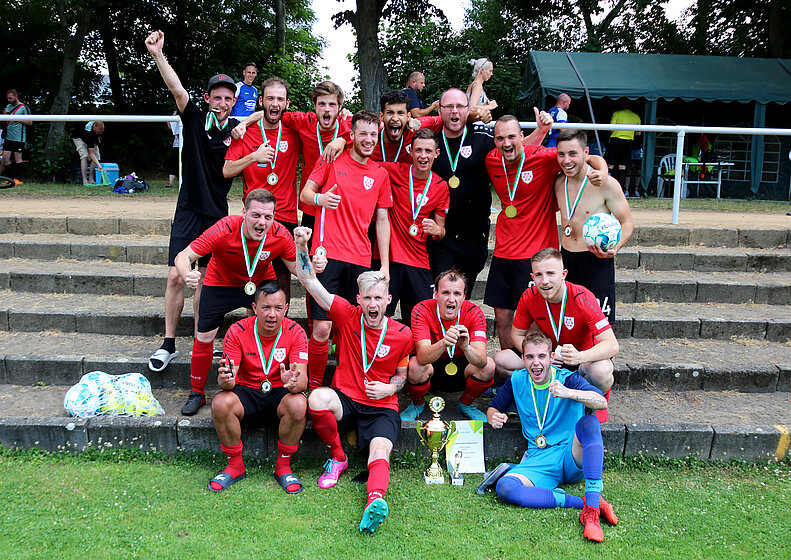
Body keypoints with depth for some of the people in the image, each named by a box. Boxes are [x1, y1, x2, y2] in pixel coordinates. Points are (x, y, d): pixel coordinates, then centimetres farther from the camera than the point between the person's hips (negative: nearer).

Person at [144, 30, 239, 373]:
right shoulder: (195, 120, -1)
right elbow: (177, 90, -16)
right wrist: (157, 55, -28)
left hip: (218, 215, 1)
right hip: (189, 212, -1)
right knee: (176, 277, -4)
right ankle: (168, 345, 6)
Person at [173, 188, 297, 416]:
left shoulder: (280, 235, -29)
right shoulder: (225, 229, -36)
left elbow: (296, 267, -14)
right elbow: (183, 256, -32)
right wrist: (187, 274, -55)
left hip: (261, 282, 1)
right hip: (221, 283, -1)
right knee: (204, 336, -1)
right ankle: (197, 393, 21)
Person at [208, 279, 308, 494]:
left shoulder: (295, 332, -11)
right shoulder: (237, 331, -10)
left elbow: (303, 378, -19)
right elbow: (226, 379, -13)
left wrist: (294, 382, -45)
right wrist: (225, 380, -40)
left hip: (280, 393, -1)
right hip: (246, 392, 1)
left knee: (298, 405, -34)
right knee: (220, 403, -30)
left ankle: (283, 466, -8)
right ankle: (235, 465, -6)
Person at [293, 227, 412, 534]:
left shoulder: (402, 335, -1)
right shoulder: (348, 316, -2)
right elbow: (310, 281, -7)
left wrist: (389, 388, -10)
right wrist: (302, 246, -21)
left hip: (381, 408, -1)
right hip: (344, 399, 1)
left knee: (380, 453, -29)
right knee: (317, 398, -33)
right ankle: (337, 457, -7)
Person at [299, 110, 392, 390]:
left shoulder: (381, 174, 14)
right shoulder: (333, 160, 6)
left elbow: (382, 221, 15)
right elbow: (304, 194, 6)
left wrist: (385, 264, 9)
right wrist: (319, 198, -19)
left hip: (360, 259, 3)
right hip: (327, 254, -3)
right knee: (322, 328, -9)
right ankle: (314, 387, 7)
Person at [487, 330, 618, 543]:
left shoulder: (568, 379, -5)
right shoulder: (517, 381, 5)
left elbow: (602, 402, -21)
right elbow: (494, 408, 17)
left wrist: (568, 393, -40)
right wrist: (495, 417, -8)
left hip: (574, 456, -2)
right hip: (539, 461, 2)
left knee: (589, 422, -33)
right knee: (504, 488, -28)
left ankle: (592, 509, -39)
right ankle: (583, 502, -28)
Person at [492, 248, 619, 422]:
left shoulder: (582, 298, -26)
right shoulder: (529, 297, -15)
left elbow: (612, 345, -31)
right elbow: (517, 335, -3)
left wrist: (580, 357, -51)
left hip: (585, 355, -3)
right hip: (549, 355, 4)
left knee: (600, 371, -39)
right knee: (500, 361, -16)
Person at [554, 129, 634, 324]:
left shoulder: (605, 184, -13)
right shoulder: (558, 182, 4)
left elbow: (627, 222, -7)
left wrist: (614, 248, -25)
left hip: (597, 261, -5)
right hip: (566, 259, 5)